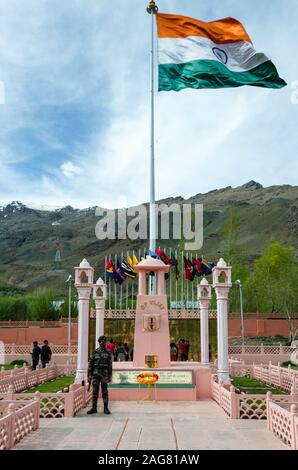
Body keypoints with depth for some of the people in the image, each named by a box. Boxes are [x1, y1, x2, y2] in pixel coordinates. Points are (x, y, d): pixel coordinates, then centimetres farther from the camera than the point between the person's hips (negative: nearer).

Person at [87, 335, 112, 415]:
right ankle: (94, 408, 11)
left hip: (104, 374, -1)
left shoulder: (108, 352, 0)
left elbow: (110, 365, 0)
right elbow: (90, 364, 3)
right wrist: (89, 376, -1)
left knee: (104, 391, 0)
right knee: (95, 391, 3)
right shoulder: (95, 352, 3)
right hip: (95, 373, 2)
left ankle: (106, 408, 7)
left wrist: (110, 376, -4)